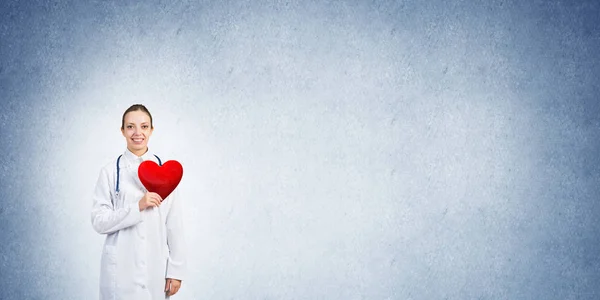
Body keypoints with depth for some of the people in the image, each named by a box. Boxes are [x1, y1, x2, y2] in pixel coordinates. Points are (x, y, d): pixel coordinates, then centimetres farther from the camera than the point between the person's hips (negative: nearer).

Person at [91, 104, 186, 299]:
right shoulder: (110, 172, -2)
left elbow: (174, 224, 1)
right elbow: (99, 222, -7)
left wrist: (176, 270, -1)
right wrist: (138, 206, -19)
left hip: (156, 267, 1)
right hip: (121, 268, -1)